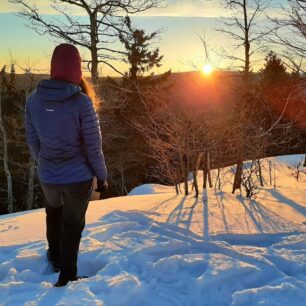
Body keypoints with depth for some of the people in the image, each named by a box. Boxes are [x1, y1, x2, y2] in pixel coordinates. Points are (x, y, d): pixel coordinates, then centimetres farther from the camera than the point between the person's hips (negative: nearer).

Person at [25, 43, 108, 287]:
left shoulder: (35, 100, -7)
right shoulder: (81, 102, -19)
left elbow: (32, 142, 3)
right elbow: (93, 146, -15)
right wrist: (102, 176, -1)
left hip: (47, 176, 4)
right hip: (78, 177, -4)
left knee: (54, 213, 31)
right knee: (73, 224, 15)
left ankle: (56, 259, 50)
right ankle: (66, 276, 27)